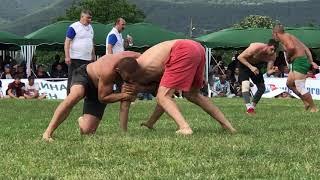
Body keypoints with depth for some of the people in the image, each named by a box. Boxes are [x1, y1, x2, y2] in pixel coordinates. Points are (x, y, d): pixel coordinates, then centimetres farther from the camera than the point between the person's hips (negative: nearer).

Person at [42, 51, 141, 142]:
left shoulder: (135, 58, -28)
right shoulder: (108, 71, -40)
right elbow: (103, 98, -26)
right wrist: (124, 95, -37)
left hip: (97, 88, 5)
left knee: (87, 131, -9)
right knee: (75, 95, -43)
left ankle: (82, 120, 30)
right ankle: (48, 132, -34)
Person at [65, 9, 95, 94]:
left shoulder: (90, 27, 16)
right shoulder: (73, 27, -7)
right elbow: (67, 42, -11)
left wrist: (93, 56, 21)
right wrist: (67, 57, -18)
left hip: (88, 59, 7)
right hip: (76, 59, -7)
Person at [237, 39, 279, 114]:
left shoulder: (272, 56, -18)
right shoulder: (256, 48, -35)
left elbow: (268, 72, -17)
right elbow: (240, 57, -29)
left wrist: (273, 71, -41)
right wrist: (251, 67, -37)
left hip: (256, 66, 6)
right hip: (244, 64, -6)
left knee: (262, 87, 5)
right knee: (245, 84, -26)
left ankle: (252, 106, 20)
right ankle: (249, 108, -35)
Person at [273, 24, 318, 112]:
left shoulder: (284, 37, -7)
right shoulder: (290, 37, 22)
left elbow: (291, 47, -28)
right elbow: (306, 49, 21)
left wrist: (288, 57, -10)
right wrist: (311, 62, 17)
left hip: (299, 61, -10)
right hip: (303, 61, 10)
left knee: (300, 87, -8)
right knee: (289, 83, 17)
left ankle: (313, 108, -3)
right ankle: (306, 102, 18)